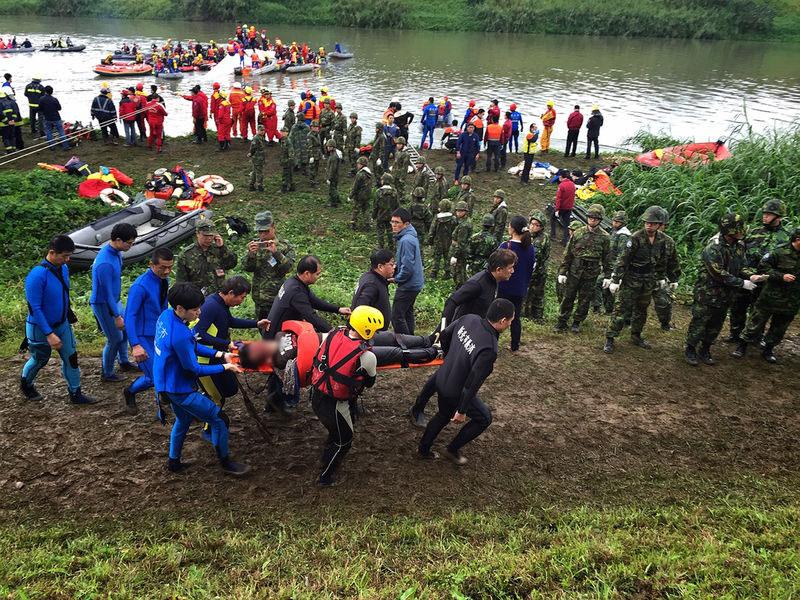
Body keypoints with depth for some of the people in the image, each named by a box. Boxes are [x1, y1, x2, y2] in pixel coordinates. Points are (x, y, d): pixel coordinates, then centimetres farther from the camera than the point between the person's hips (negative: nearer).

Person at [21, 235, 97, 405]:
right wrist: (49, 334, -27)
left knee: (71, 357, 7)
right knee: (40, 359, 16)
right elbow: (34, 309, -26)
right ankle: (26, 384, 45)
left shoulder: (63, 268, -6)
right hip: (40, 328, -6)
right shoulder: (37, 275, -29)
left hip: (62, 324, 6)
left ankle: (75, 394, 20)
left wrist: (70, 315, 19)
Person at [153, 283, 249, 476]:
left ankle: (174, 462, 43)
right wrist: (225, 367, -12)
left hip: (165, 383, 9)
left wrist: (218, 354, -1)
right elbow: (194, 369, -21)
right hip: (179, 390, -9)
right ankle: (226, 463, 18)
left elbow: (192, 346, 6)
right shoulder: (180, 335, -34)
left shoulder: (166, 315, -6)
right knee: (219, 419, 3)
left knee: (183, 419, 30)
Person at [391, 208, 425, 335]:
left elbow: (407, 267, -26)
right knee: (407, 313, 22)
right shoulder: (410, 236, 9)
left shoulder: (406, 241, -24)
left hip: (408, 285, -11)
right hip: (415, 283, 11)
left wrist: (396, 279, -12)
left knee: (397, 316, -7)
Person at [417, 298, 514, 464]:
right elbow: (472, 384, -27)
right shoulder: (489, 350, -34)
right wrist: (462, 411, -14)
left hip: (441, 380, 7)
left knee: (444, 414, 32)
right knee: (484, 418, 18)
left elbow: (444, 335, 4)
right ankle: (453, 449, 28)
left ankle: (423, 449, 45)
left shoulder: (469, 319, -13)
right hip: (456, 392, -7)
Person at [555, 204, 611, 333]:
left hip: (591, 274, 0)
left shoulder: (605, 237, -2)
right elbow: (568, 254, 1)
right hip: (574, 272, 0)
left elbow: (607, 258, 3)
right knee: (568, 297, 5)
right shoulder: (578, 233, -1)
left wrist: (607, 276, 1)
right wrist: (562, 272, -1)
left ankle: (577, 322, 22)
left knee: (585, 300, 8)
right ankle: (562, 321, 16)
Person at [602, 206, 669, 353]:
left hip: (648, 281, 6)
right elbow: (623, 260, -19)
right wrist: (615, 280, -20)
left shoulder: (662, 239, 0)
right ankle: (610, 339, 0)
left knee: (641, 310, 16)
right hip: (631, 280, -6)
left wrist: (662, 278, 18)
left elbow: (662, 261, 15)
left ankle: (636, 336, 32)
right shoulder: (636, 238, -18)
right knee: (622, 309, -6)